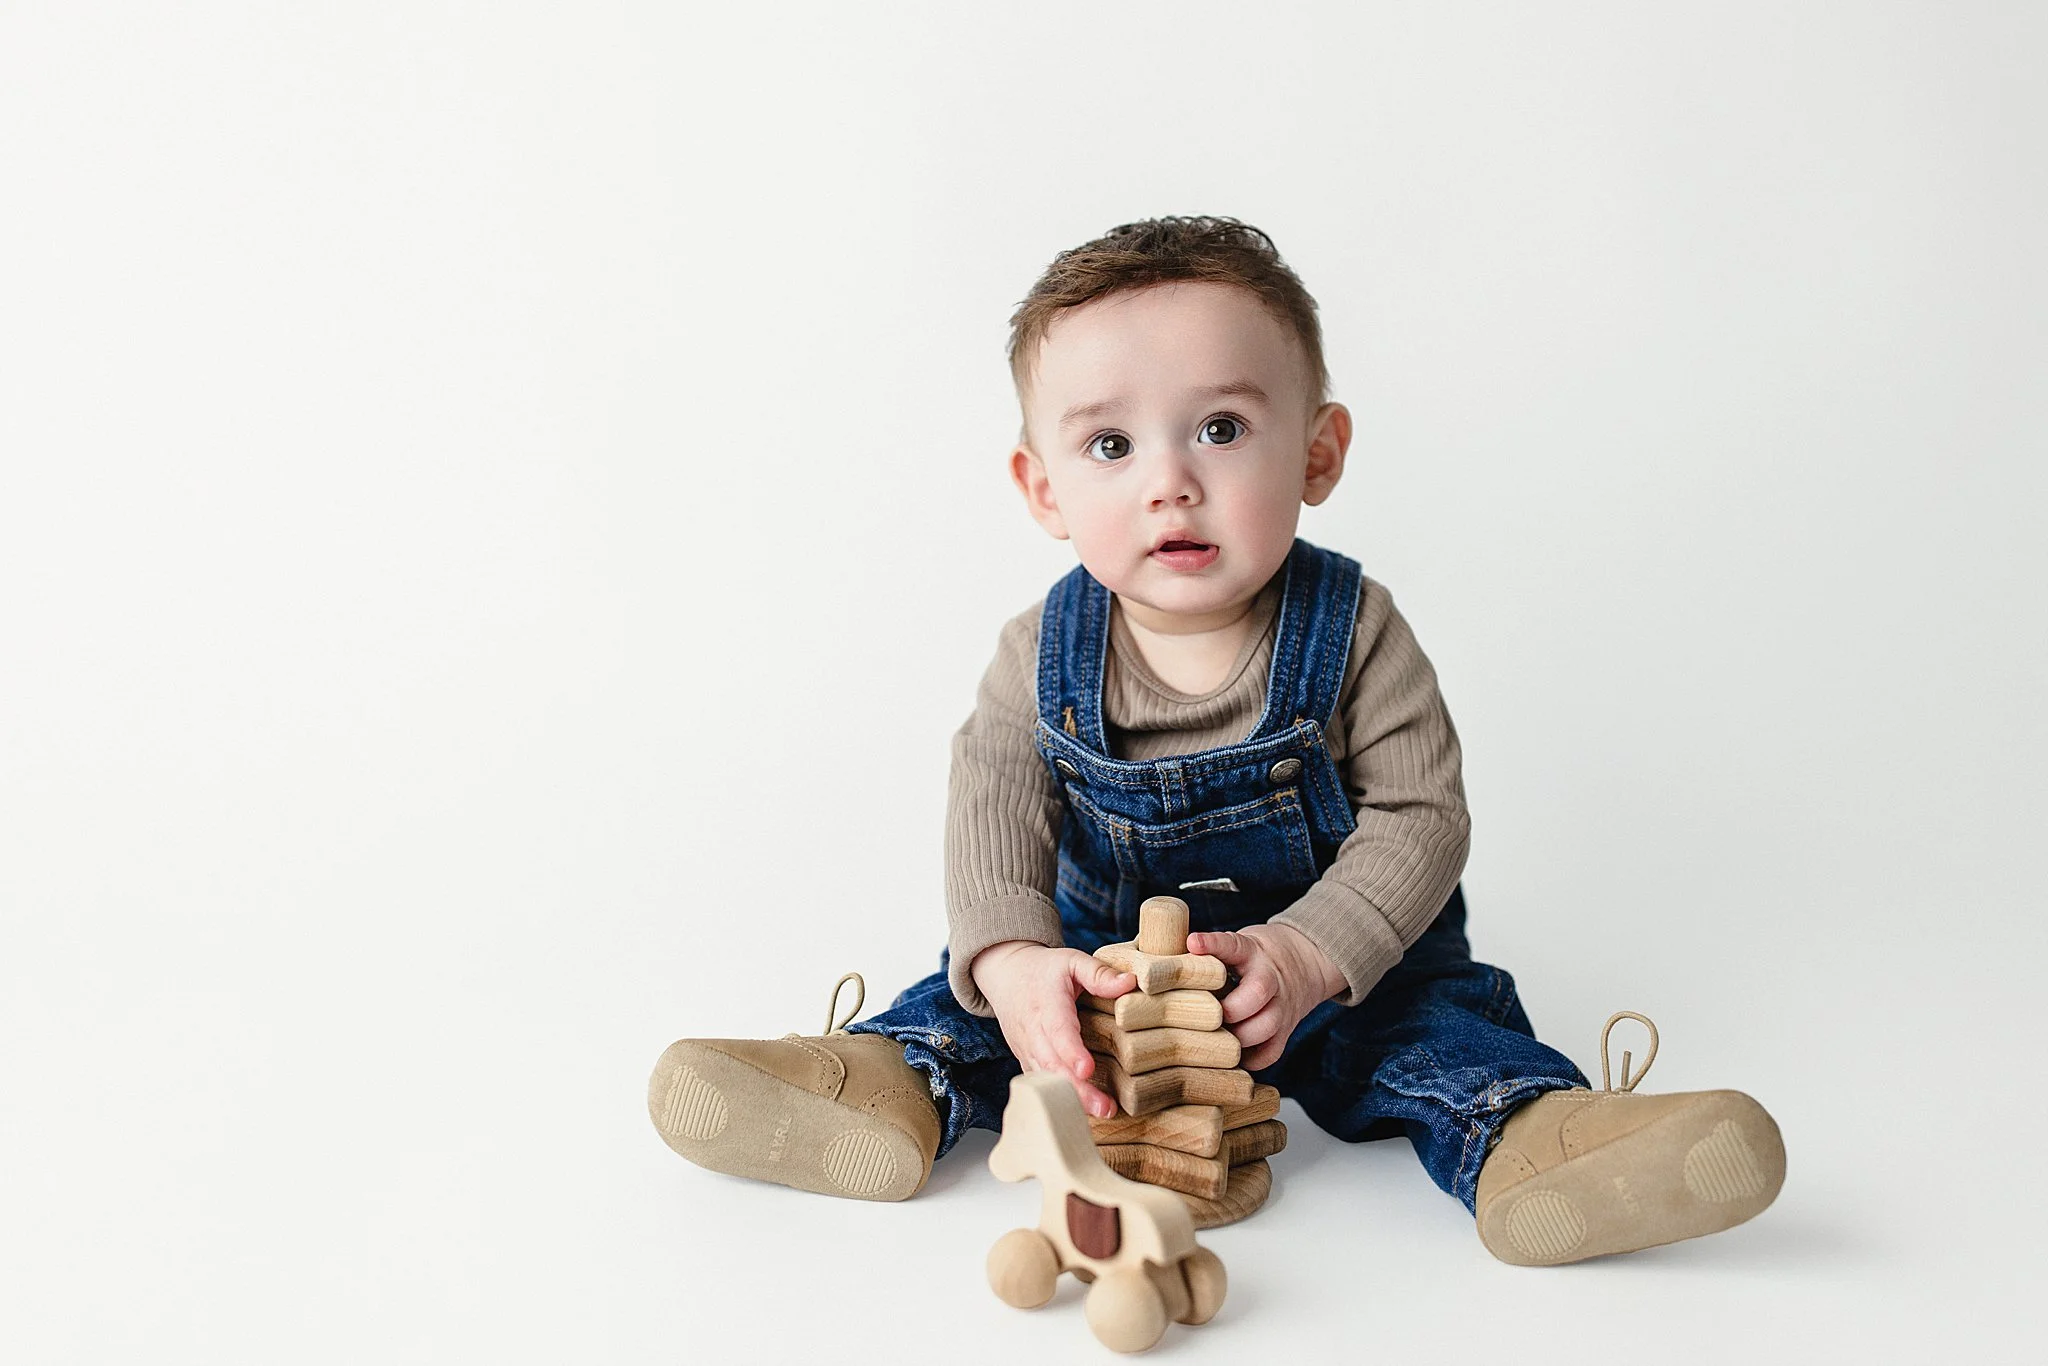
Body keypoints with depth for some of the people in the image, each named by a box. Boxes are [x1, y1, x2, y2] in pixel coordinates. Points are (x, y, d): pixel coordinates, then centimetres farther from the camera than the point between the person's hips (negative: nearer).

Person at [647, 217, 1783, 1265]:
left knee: (1433, 1018, -25)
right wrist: (1010, 957, -39)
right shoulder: (1044, 655, -12)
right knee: (977, 995, -11)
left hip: (1342, 956, -2)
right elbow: (994, 811, -19)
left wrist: (1307, 953, -34)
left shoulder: (1352, 631, -18)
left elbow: (1418, 816, -19)